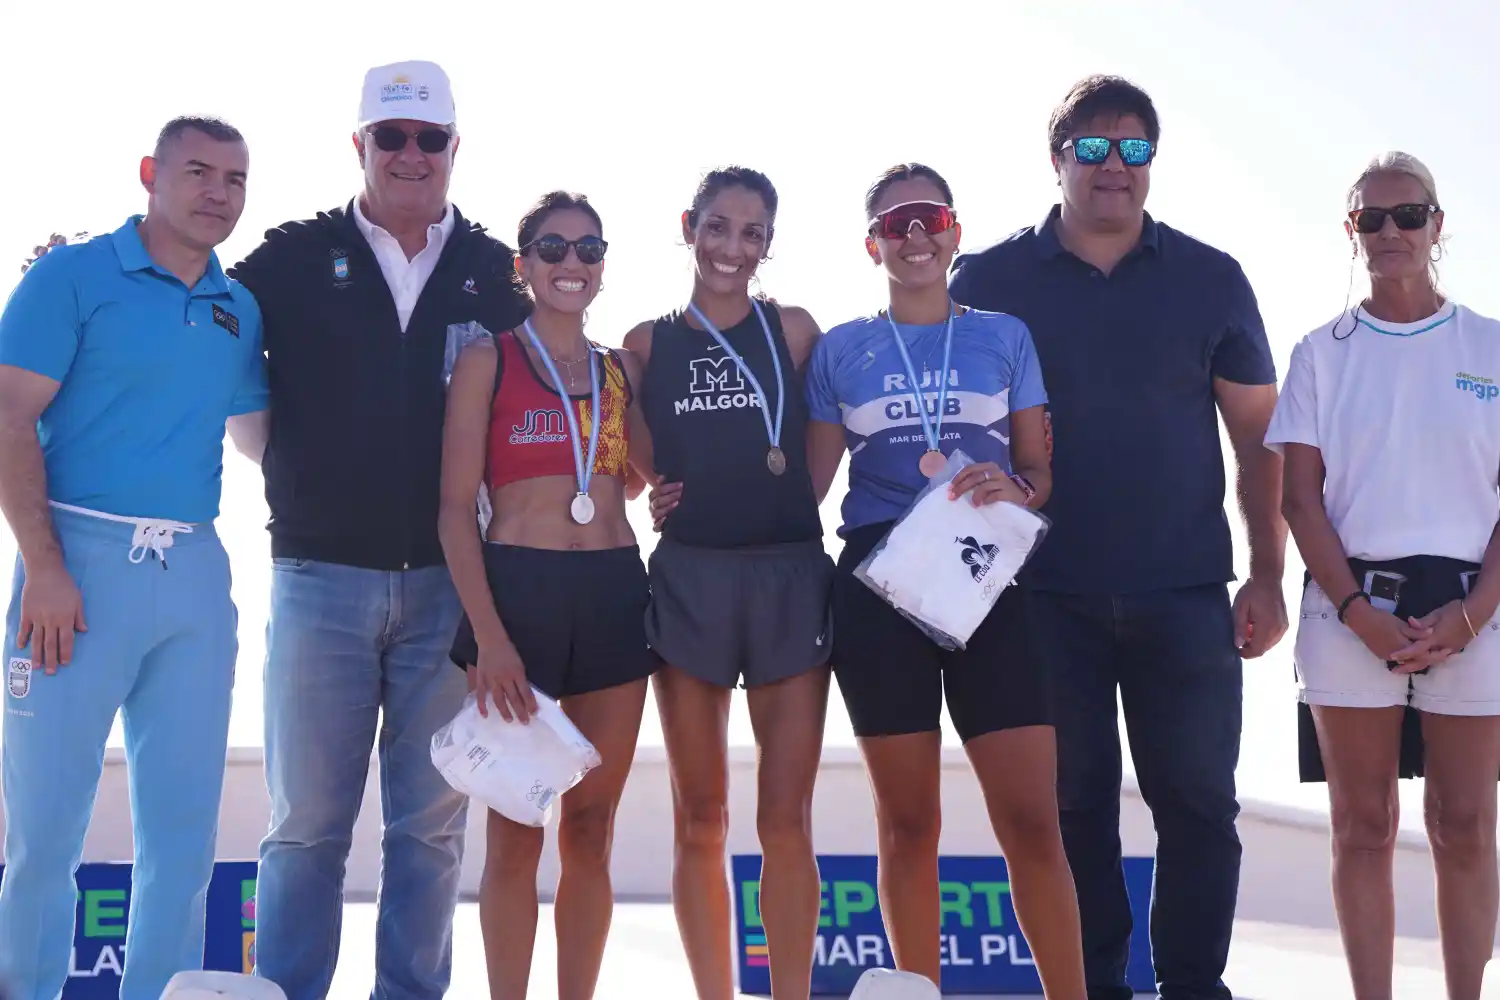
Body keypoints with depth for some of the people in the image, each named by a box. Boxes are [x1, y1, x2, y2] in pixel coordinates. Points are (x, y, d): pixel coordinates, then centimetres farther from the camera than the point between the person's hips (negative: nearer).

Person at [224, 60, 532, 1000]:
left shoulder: (495, 271, 8)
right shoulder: (294, 258, 5)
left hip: (450, 581, 1)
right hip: (321, 575, -1)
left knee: (432, 825, 6)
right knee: (309, 822, 2)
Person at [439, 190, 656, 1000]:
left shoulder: (621, 369, 13)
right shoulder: (486, 359, 2)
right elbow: (456, 508, -5)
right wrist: (489, 635, -14)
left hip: (614, 593, 4)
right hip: (517, 589, -4)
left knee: (590, 829, 6)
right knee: (515, 830, -1)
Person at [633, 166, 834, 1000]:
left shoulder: (795, 330, 5)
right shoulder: (648, 343, 7)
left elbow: (824, 449, 9)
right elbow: (635, 461, 14)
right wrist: (654, 492, -5)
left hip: (790, 574, -1)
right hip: (689, 577, 1)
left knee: (786, 821, -2)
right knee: (700, 821, 5)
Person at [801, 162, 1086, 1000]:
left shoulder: (1005, 337, 9)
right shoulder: (839, 352, 10)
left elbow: (1042, 471, 8)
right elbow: (811, 481, 10)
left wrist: (1013, 489, -14)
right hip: (879, 585, 1)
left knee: (1033, 818, -8)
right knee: (907, 822, 5)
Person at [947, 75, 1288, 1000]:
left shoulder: (1210, 279, 5)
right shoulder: (988, 282, 3)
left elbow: (1259, 437, 6)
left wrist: (1268, 576, 0)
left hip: (1185, 598, 1)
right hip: (1046, 599, 0)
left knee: (1199, 804, 3)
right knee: (1074, 807, 6)